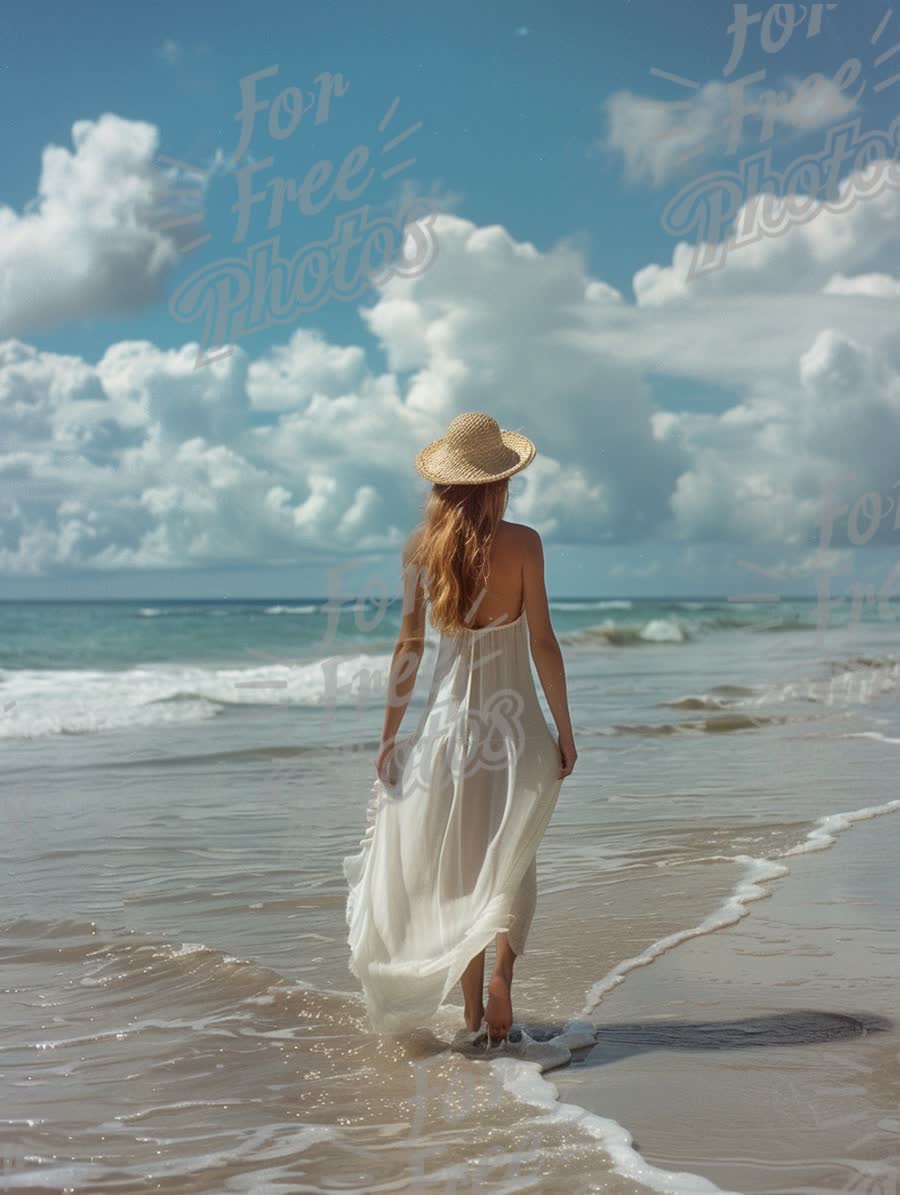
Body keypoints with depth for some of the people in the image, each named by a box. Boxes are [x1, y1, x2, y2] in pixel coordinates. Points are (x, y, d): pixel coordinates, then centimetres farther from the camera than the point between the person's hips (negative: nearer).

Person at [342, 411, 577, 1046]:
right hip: (514, 715, -2)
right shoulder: (521, 542, -9)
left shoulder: (421, 545, -1)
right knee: (514, 861, 11)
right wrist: (565, 729, -1)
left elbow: (409, 646, 0)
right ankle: (501, 972, -12)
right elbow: (542, 641, -9)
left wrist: (389, 734, 7)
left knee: (458, 868, 13)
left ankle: (473, 1012, 17)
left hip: (448, 718, 2)